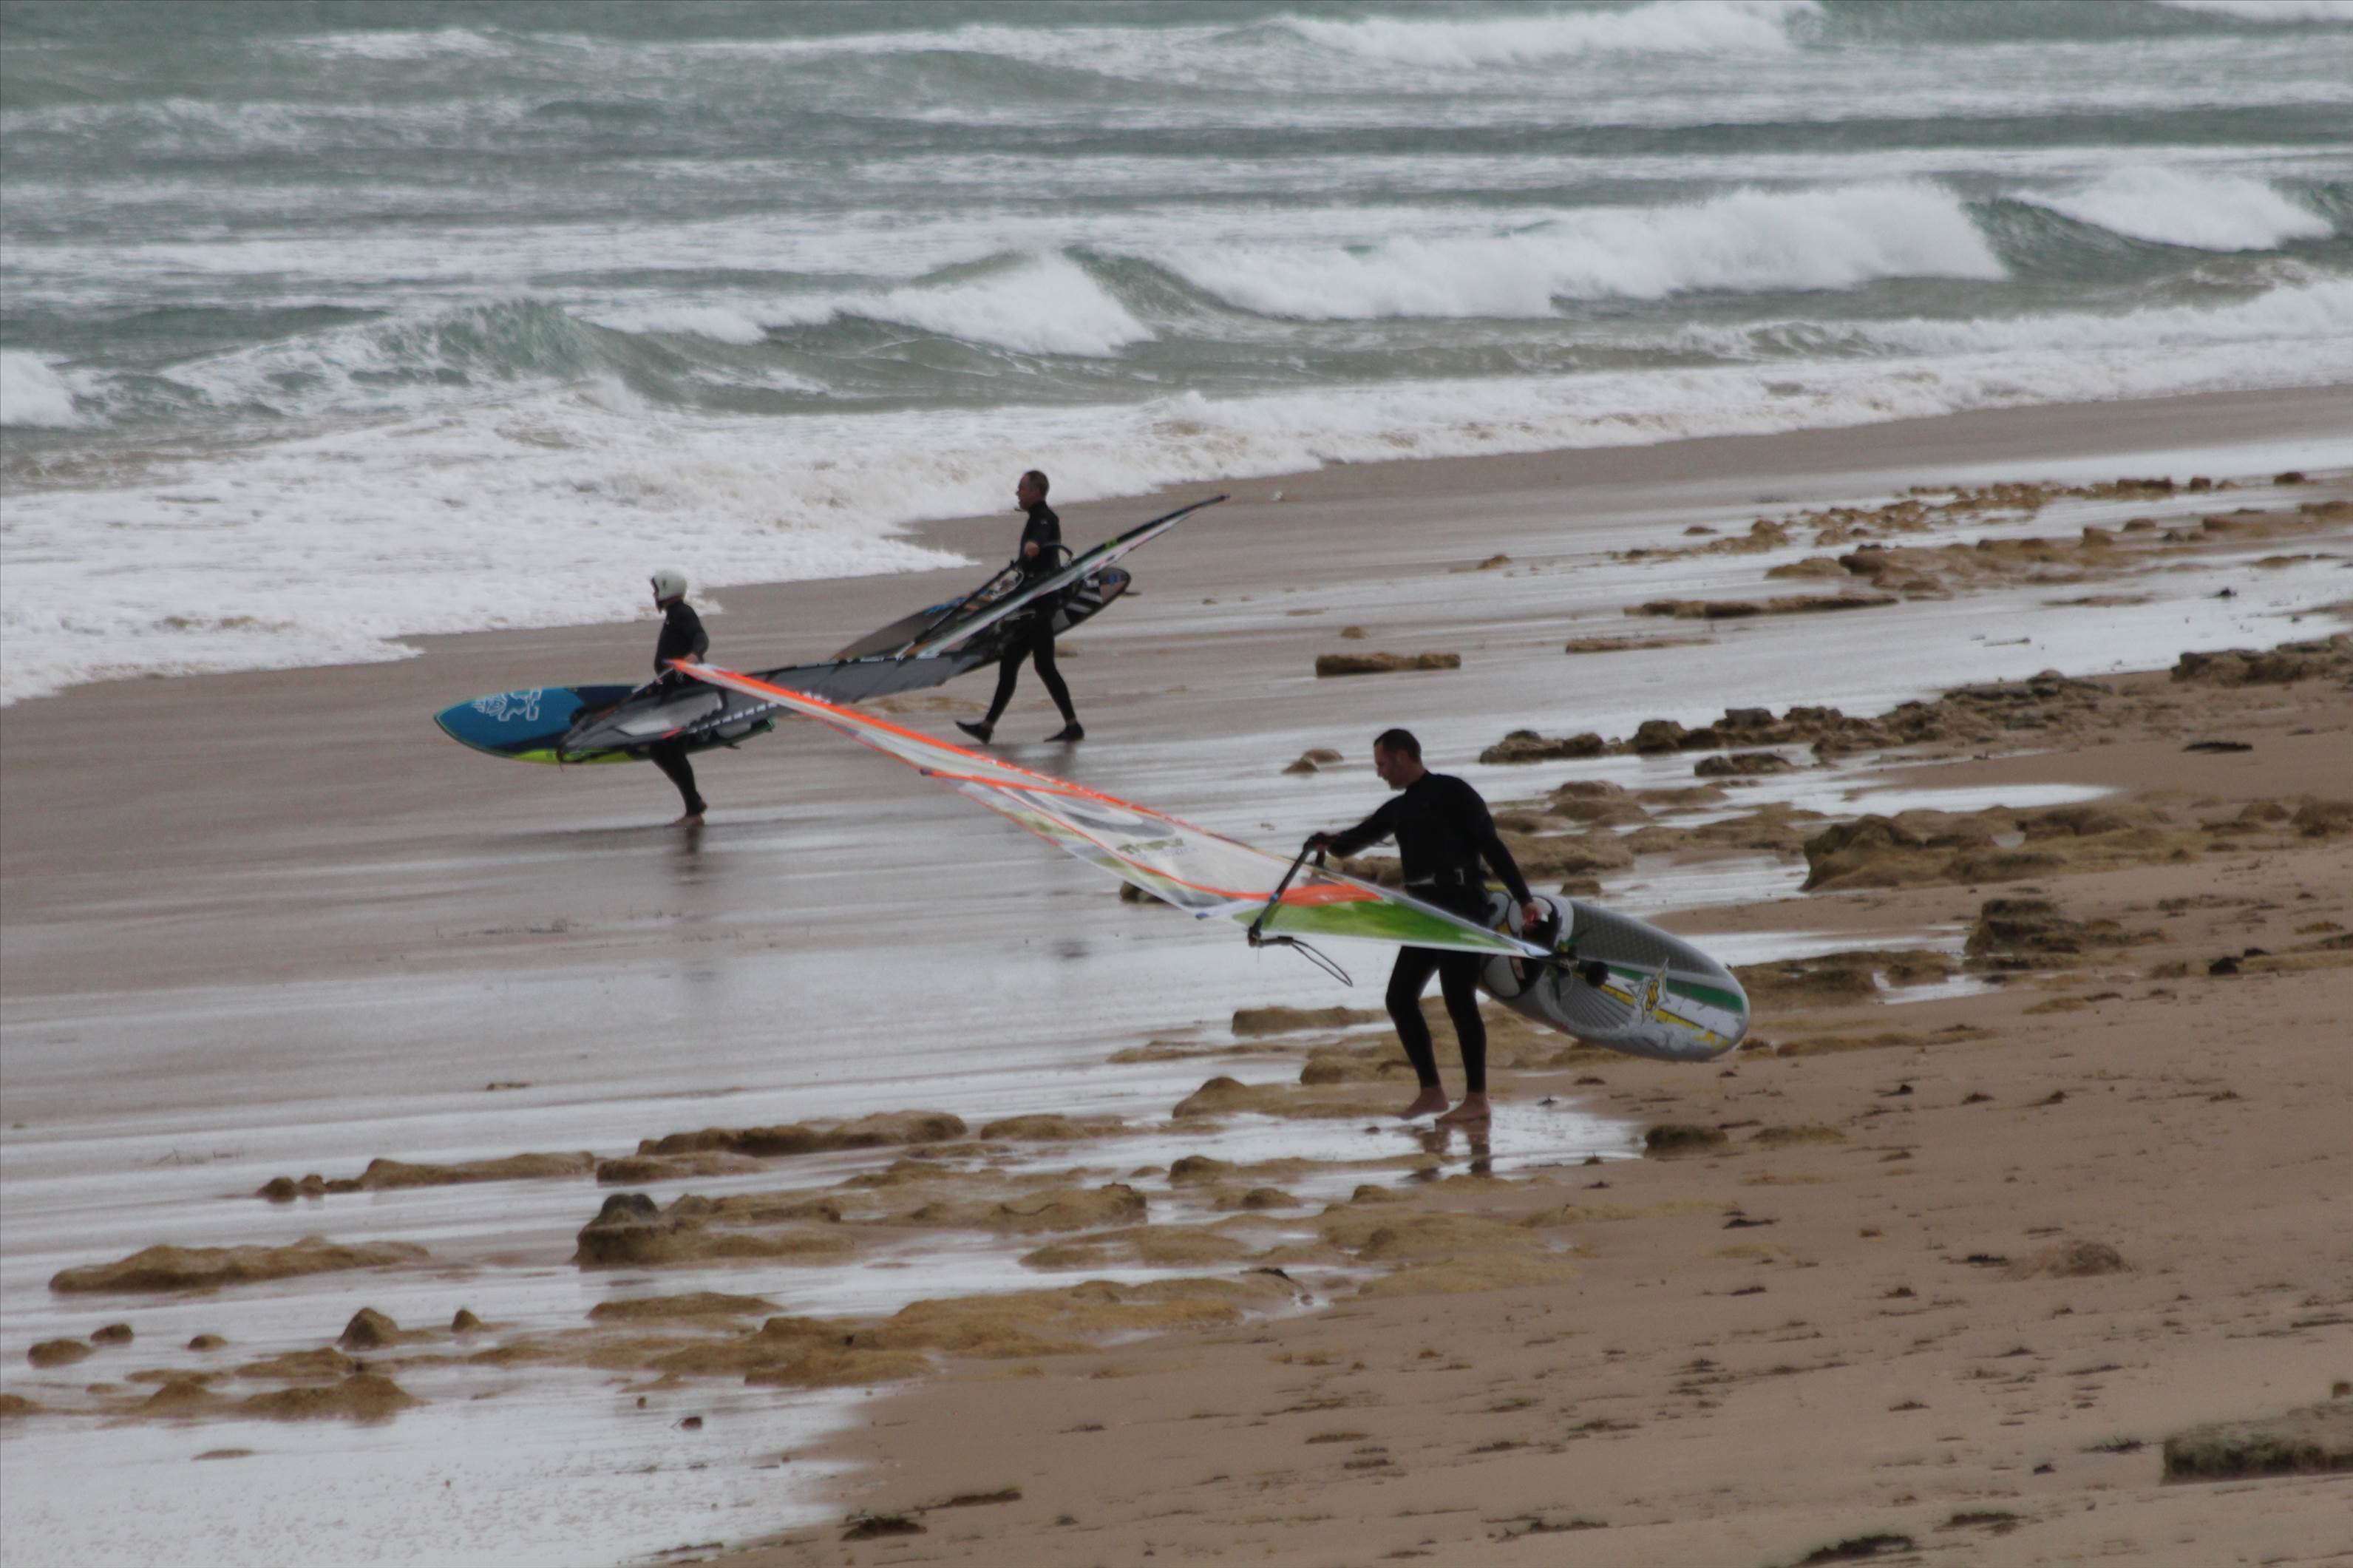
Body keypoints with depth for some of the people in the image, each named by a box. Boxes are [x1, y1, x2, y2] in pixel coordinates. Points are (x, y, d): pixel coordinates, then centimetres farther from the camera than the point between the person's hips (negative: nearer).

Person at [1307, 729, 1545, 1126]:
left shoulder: (1451, 793, -4)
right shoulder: (1399, 809, 19)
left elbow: (1491, 845, -8)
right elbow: (1361, 836, 19)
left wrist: (1523, 898, -14)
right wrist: (1332, 842, -6)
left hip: (1460, 906, -9)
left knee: (1459, 999, -10)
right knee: (1400, 996, 6)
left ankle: (1477, 1100, -8)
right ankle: (1431, 1091, 14)